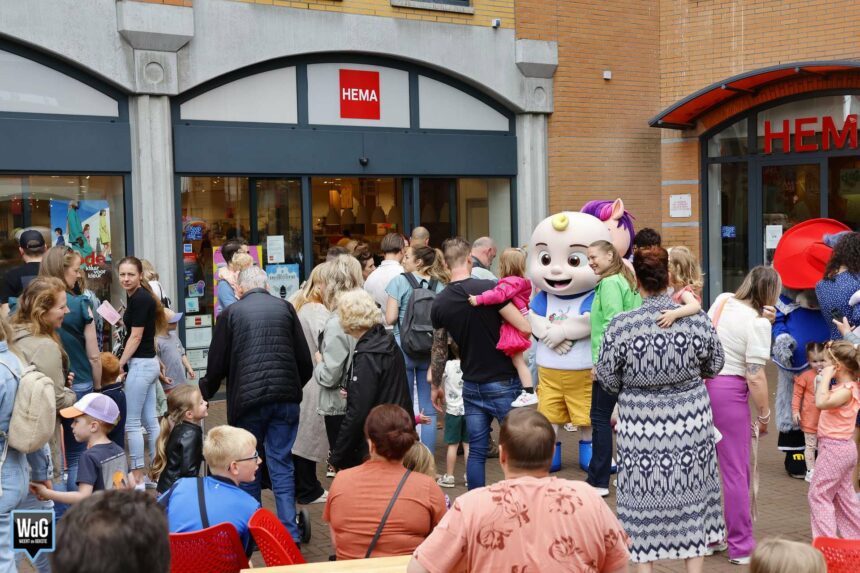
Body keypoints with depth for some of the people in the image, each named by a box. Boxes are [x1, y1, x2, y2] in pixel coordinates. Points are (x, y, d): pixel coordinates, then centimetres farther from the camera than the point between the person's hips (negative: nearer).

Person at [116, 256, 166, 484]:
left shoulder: (139, 299, -15)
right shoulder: (136, 296, 13)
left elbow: (135, 336, -16)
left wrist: (119, 364, -13)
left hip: (140, 364, -10)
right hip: (149, 363, 10)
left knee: (132, 422, -4)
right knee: (150, 421, 11)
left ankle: (138, 475, 1)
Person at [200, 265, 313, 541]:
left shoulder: (231, 313, 2)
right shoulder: (285, 308, 7)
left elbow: (217, 365, 3)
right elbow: (304, 359, 8)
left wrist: (203, 394, 21)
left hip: (248, 399, -2)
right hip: (286, 398, 2)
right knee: (281, 463, 8)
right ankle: (289, 532, 3)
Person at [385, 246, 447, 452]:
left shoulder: (399, 281, -7)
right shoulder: (440, 285, 1)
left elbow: (390, 318, -11)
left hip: (403, 349, -2)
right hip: (430, 351, 3)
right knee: (429, 410, 9)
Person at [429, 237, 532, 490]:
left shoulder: (440, 303, 0)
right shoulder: (488, 288, -15)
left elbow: (439, 350, 10)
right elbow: (526, 327, -19)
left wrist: (436, 386, 23)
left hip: (472, 385, 5)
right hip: (503, 383, -4)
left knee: (476, 451, 11)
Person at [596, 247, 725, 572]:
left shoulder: (621, 326, -15)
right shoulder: (696, 320, -10)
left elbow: (608, 381, -6)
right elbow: (714, 366, 5)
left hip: (641, 426, -2)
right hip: (690, 421, 2)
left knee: (644, 499, 10)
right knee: (691, 496, 14)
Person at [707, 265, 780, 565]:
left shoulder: (722, 300, 5)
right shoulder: (758, 323, -13)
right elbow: (755, 377, -15)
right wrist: (764, 413, -2)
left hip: (700, 383, 7)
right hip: (729, 391, -7)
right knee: (736, 471, 3)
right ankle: (741, 547, 11)